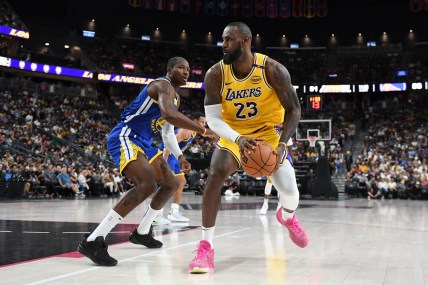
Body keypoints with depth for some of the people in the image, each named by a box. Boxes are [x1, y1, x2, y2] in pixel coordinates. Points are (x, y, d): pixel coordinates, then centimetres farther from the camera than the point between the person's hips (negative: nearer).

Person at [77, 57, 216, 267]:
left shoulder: (175, 97, 20)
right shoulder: (163, 85, -14)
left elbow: (167, 132, 28)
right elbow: (170, 115, -35)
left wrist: (180, 157, 15)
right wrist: (203, 131, -31)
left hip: (143, 143, 11)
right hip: (124, 138, -11)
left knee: (171, 184, 17)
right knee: (148, 184, -31)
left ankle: (141, 232, 29)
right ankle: (93, 241, -32)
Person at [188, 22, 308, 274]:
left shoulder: (273, 70, -21)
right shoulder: (215, 74, -17)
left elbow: (294, 110, -14)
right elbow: (213, 119, -17)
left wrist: (282, 144, -28)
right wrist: (238, 139, -36)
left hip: (268, 133, 0)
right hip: (233, 135, 0)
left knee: (290, 193, -4)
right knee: (216, 173, -28)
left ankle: (287, 217, 38)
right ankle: (206, 248, -21)